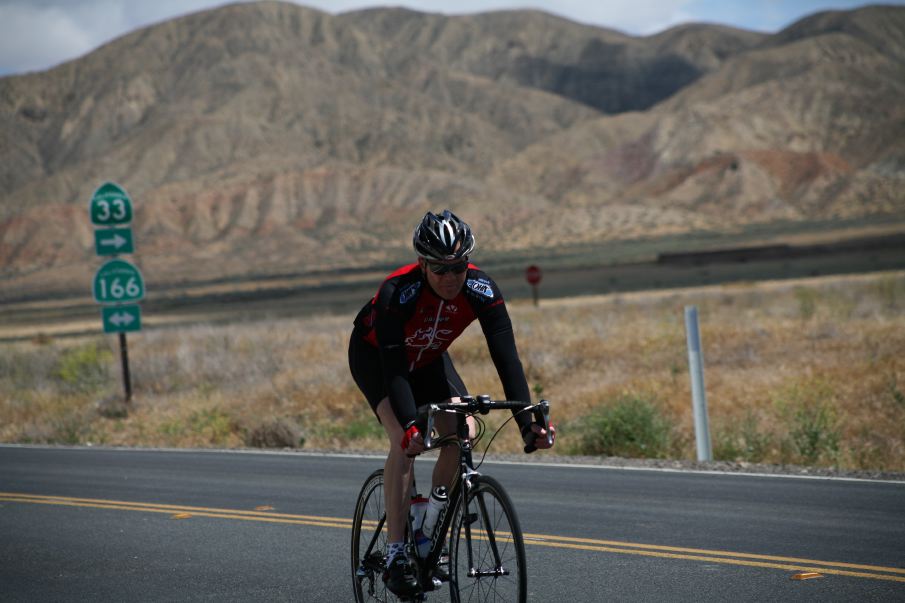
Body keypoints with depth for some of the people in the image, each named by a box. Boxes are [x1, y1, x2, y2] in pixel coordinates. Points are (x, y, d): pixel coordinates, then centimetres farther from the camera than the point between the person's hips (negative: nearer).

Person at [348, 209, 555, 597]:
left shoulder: (482, 291, -29)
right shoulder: (397, 293, -39)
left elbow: (506, 357, -32)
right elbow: (394, 367, -43)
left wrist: (526, 419, -43)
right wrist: (410, 426, -57)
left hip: (428, 358, 4)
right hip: (374, 355, -4)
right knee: (405, 439, -26)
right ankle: (396, 553, -23)